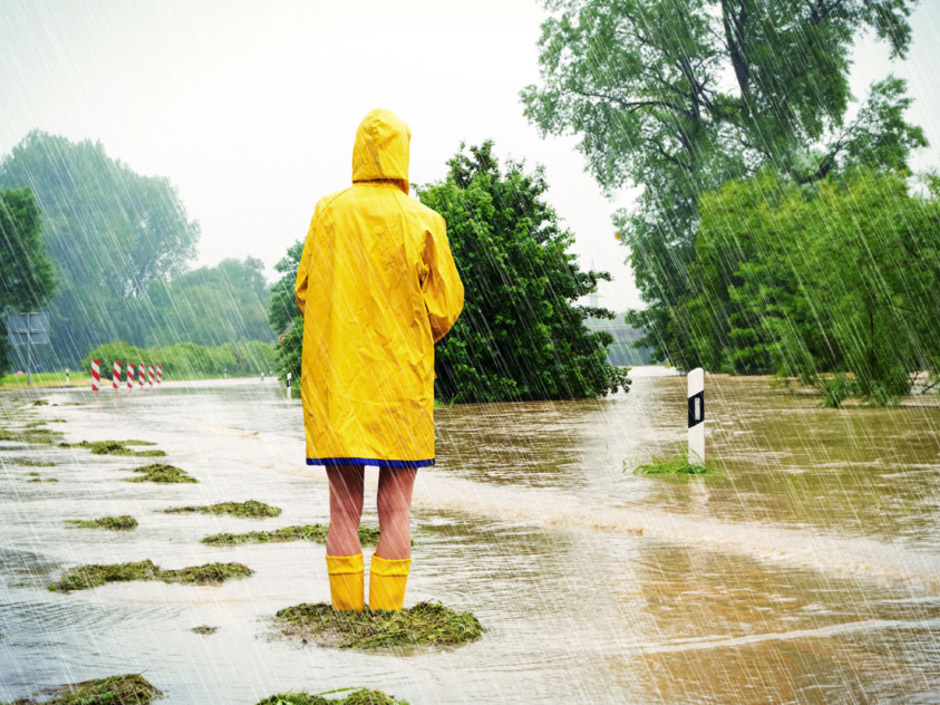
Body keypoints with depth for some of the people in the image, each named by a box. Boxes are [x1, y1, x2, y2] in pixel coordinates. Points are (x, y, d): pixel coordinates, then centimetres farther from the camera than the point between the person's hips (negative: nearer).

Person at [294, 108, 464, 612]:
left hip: (335, 380, 1)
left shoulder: (329, 213, 0)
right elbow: (445, 306, -1)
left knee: (344, 509, 6)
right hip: (401, 378, -1)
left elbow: (304, 292, 5)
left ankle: (346, 612, 6)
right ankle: (387, 614, 2)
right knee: (395, 509, 4)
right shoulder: (423, 222, -4)